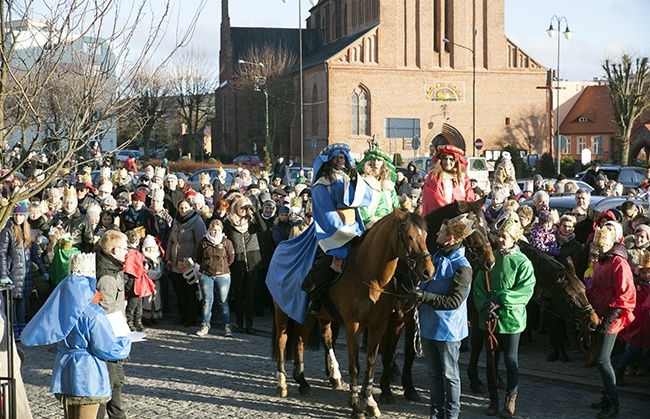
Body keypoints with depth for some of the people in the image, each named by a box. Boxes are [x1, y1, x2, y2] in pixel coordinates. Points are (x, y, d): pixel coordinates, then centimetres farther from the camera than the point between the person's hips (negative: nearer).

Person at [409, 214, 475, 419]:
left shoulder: (462, 267, -18)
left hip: (447, 329, -8)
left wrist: (425, 297, -27)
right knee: (433, 372, 16)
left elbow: (454, 301, -23)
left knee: (450, 375, 7)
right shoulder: (437, 257, 7)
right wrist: (418, 293, 2)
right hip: (428, 325, 8)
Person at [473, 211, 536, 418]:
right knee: (492, 358, 11)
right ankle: (493, 398, 22)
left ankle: (511, 399, 18)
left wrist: (501, 299, -23)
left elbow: (526, 291, -16)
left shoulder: (522, 262, -8)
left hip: (512, 317, -3)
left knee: (511, 359, 7)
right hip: (490, 318, 3)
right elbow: (478, 285, 3)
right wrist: (484, 305, -14)